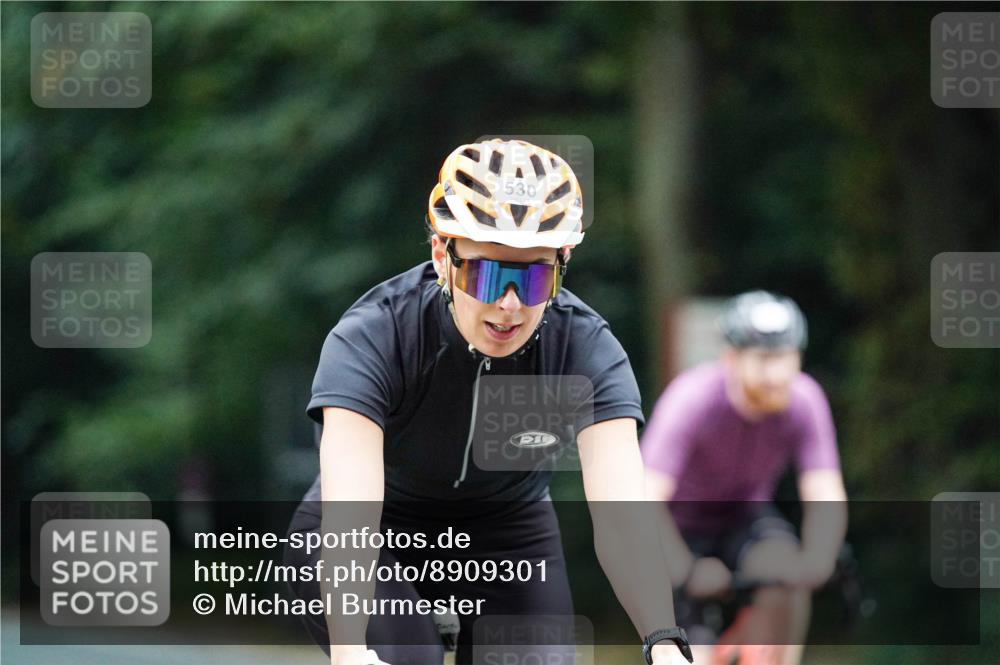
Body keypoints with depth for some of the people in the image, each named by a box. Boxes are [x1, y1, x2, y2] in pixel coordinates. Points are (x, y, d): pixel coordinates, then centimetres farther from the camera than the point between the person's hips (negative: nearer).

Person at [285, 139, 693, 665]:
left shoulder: (586, 349, -25)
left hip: (508, 541, 3)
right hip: (377, 542, -3)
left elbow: (620, 515, -37)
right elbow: (349, 518, -44)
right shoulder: (371, 337, -31)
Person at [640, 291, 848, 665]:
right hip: (681, 525, -2)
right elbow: (644, 502, -39)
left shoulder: (804, 400, -22)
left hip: (744, 519, 3)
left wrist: (817, 559, -47)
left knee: (785, 568, -29)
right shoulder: (693, 399, -31)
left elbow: (826, 498, -26)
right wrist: (685, 571, -52)